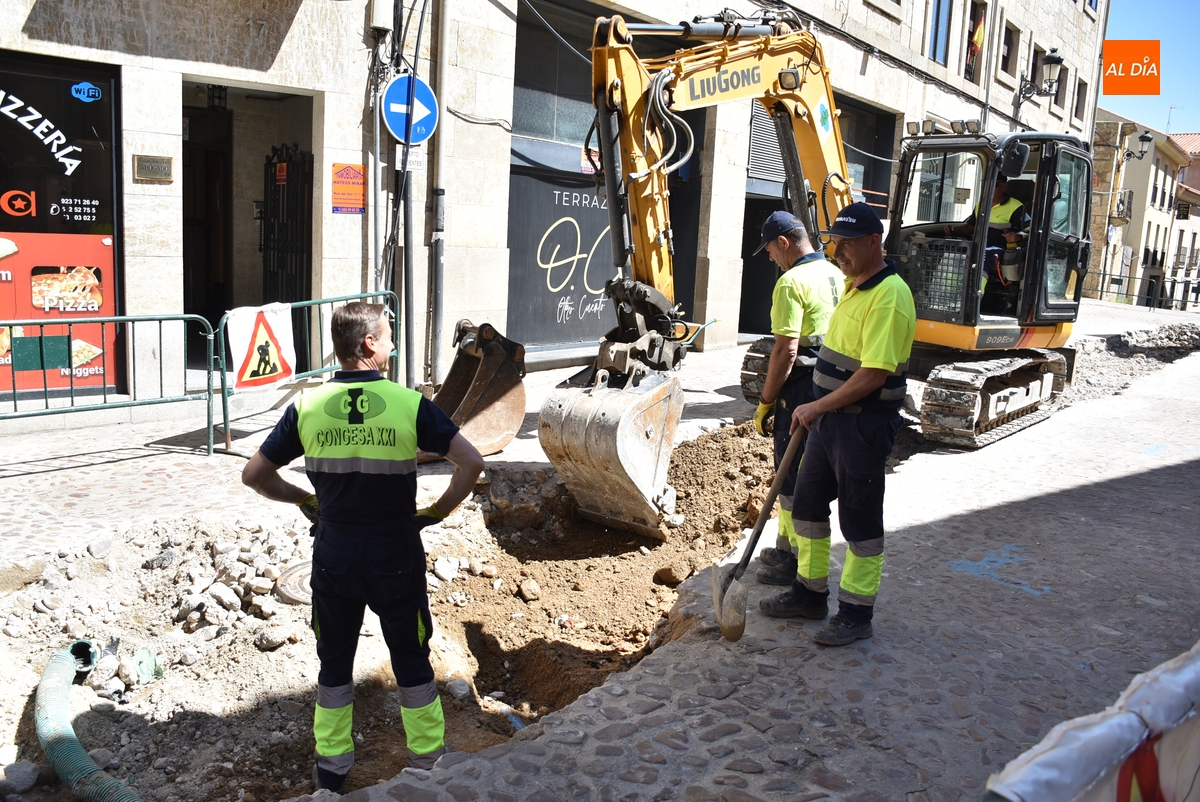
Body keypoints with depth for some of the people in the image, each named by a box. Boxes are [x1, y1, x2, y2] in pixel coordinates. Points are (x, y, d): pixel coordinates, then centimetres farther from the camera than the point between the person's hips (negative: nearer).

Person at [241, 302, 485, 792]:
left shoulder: (307, 407, -6)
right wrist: (439, 511, -3)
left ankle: (331, 765, 30)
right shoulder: (410, 405, -13)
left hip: (334, 554, 2)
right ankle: (428, 760, 27)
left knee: (334, 660, 18)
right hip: (396, 556, -2)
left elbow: (254, 474, -1)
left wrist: (305, 500, 11)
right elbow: (471, 463, -16)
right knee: (411, 659, 15)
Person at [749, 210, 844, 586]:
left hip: (802, 387, -9)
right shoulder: (836, 276, 11)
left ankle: (800, 563, 8)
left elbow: (786, 350, -20)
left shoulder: (792, 281, -16)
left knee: (792, 477, 0)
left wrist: (765, 401, -14)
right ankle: (787, 547, 29)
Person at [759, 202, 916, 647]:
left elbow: (874, 375, -26)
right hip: (831, 416, 10)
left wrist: (817, 407, -21)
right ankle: (810, 593, 32)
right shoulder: (855, 285, 11)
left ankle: (856, 614, 17)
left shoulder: (889, 296, -21)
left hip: (865, 423, -10)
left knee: (860, 519, 3)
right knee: (808, 505, 17)